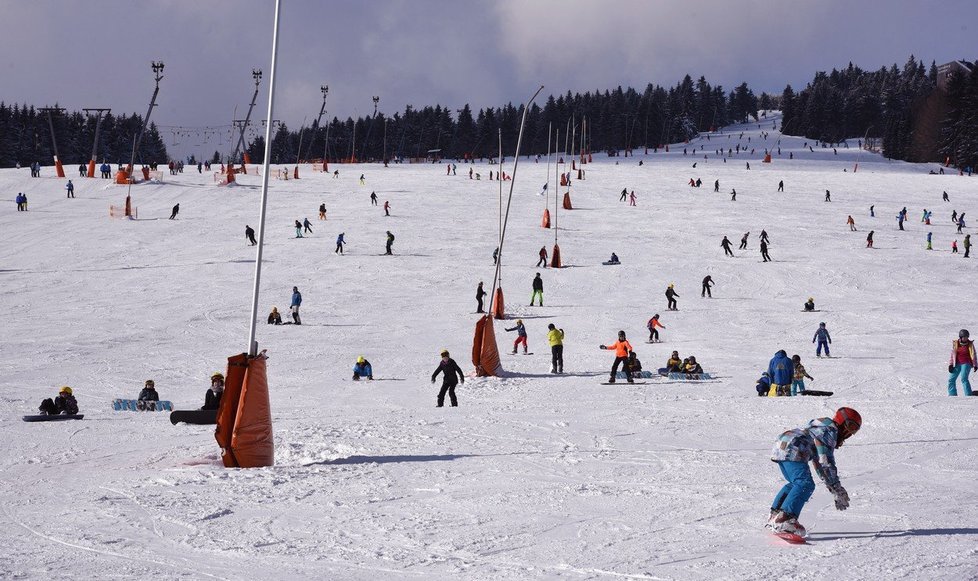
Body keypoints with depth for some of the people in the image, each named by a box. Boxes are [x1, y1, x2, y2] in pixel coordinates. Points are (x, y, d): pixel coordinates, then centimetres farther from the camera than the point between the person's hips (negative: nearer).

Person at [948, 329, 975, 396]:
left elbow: (973, 355, 5)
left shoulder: (970, 344, -1)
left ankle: (968, 395, -19)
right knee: (951, 380, 2)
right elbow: (952, 355, 8)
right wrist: (950, 365, 1)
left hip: (966, 364, -4)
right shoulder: (955, 344, 3)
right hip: (957, 364, 4)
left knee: (963, 378, -20)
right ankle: (952, 395, 15)